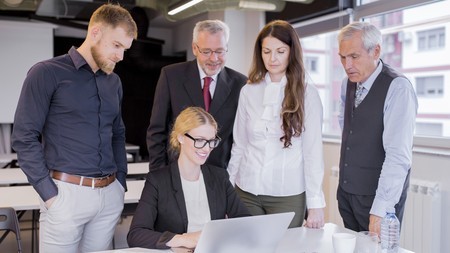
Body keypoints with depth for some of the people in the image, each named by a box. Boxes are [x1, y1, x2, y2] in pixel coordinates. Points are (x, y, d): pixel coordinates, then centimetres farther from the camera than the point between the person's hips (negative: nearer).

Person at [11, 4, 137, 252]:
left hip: (110, 194, 5)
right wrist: (50, 194, -12)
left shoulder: (114, 82, 12)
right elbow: (24, 137, -9)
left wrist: (120, 183, 9)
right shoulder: (47, 73, -6)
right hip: (66, 193, -5)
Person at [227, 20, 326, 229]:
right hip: (246, 191, 2)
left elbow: (313, 151, -5)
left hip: (288, 195, -2)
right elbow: (239, 145, 7)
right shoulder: (248, 91, 4)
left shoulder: (307, 94, -3)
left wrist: (315, 203, -8)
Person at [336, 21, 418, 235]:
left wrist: (380, 209, -30)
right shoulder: (348, 83, 3)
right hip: (346, 191, 7)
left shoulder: (398, 88, -19)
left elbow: (398, 155, -25)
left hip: (379, 196, -6)